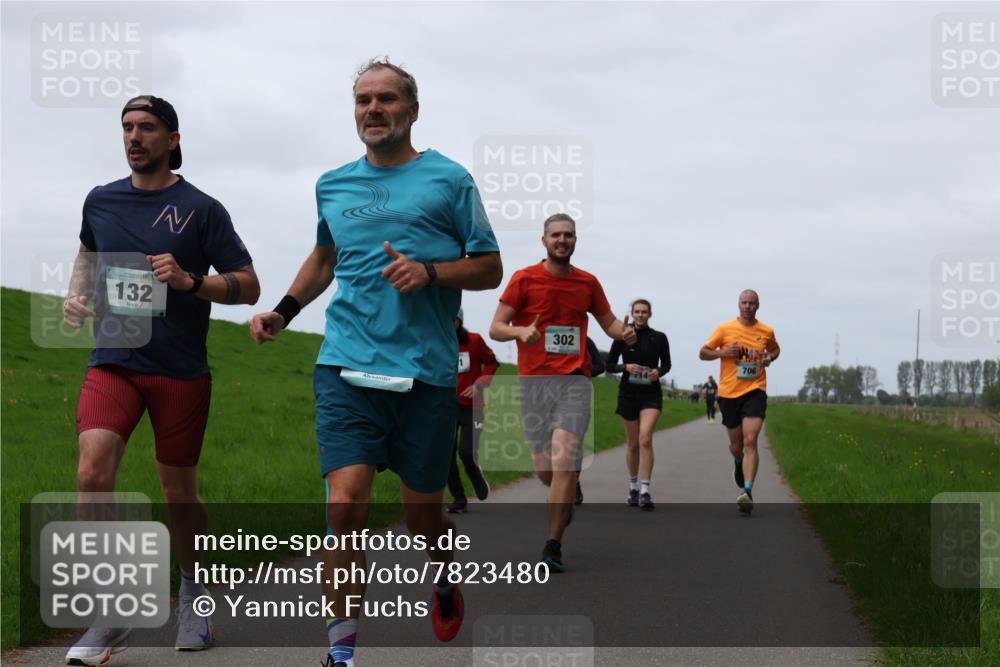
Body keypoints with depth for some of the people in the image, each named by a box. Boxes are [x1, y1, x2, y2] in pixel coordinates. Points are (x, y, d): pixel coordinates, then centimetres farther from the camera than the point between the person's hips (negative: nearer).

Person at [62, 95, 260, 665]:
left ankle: (193, 593, 34)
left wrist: (190, 280, -16)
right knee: (92, 476, -18)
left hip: (180, 371, -2)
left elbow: (249, 286, -1)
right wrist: (77, 295, 13)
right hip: (113, 362, 2)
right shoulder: (100, 201, 9)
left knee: (180, 494, 7)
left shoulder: (201, 209, -2)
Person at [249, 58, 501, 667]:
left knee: (423, 516, 9)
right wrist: (284, 310, 19)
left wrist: (430, 272, -12)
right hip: (347, 367, 2)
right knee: (346, 508, -14)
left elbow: (490, 268, 5)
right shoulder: (333, 185, 14)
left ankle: (446, 578, 44)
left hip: (426, 372, -1)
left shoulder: (449, 179, 4)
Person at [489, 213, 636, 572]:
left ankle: (553, 546, -9)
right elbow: (496, 328, 0)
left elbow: (608, 321, 22)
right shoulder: (524, 279, 2)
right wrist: (521, 331, -22)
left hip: (575, 380, 0)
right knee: (544, 470, 2)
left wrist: (624, 332, -2)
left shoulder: (587, 282, 10)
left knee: (565, 463, -15)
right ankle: (566, 500, 39)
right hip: (534, 380, 0)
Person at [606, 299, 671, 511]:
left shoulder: (659, 338, 1)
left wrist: (658, 371, -10)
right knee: (633, 443, 9)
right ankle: (633, 486, 29)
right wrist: (626, 367, -16)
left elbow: (666, 364, 12)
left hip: (651, 393, -1)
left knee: (645, 439, -19)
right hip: (628, 392, 1)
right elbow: (609, 365, 3)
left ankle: (645, 491, -20)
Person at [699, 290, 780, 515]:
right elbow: (703, 353, 5)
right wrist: (723, 352, -14)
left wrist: (770, 357, 4)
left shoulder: (767, 332, 6)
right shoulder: (725, 329, 1)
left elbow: (775, 349, 27)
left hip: (755, 392, -1)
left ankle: (747, 493, -22)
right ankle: (739, 463, 49)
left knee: (750, 441, -18)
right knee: (736, 445, 11)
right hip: (729, 393, 1)